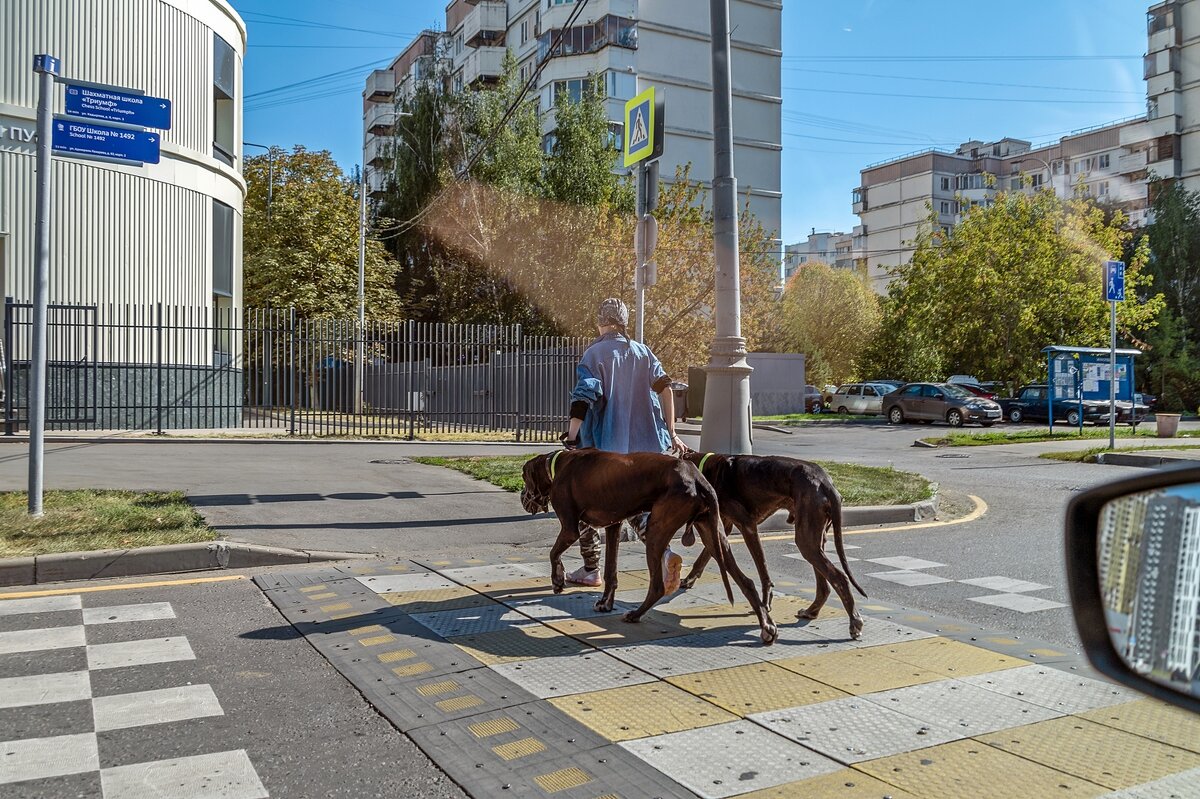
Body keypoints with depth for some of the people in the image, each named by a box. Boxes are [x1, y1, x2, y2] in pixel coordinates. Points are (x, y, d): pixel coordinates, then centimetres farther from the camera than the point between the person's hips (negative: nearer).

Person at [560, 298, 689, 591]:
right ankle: (664, 551, -11)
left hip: (602, 446, -4)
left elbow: (584, 397, -16)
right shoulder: (642, 352, 8)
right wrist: (671, 433, 9)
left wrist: (571, 435, -14)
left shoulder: (594, 354, -6)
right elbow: (665, 390, 5)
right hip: (643, 443, 5)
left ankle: (590, 570, 19)